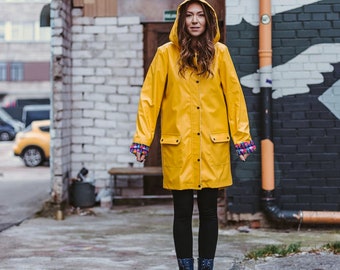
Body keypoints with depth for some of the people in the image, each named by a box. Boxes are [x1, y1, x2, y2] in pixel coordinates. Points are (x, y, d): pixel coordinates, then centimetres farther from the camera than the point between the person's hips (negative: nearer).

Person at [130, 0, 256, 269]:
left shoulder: (220, 53, 5)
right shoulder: (166, 53, 2)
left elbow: (234, 95, 4)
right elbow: (150, 97, 0)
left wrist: (242, 136, -1)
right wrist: (142, 139, -6)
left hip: (213, 145, 1)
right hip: (178, 145, -1)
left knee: (209, 210, 6)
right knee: (183, 211, 4)